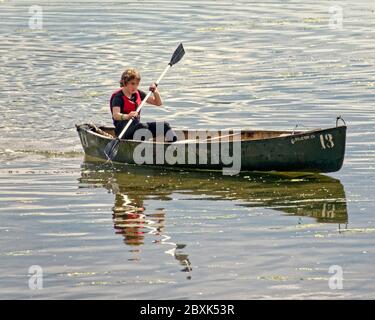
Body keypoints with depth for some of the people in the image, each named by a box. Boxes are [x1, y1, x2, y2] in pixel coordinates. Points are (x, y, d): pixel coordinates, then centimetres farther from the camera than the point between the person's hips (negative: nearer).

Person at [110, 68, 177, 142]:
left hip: (137, 127, 7)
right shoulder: (118, 97, -10)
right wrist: (127, 116, -50)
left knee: (164, 125, -10)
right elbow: (115, 115, -29)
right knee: (143, 126, -36)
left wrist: (155, 91, -3)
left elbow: (159, 103, 17)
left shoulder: (138, 94, 13)